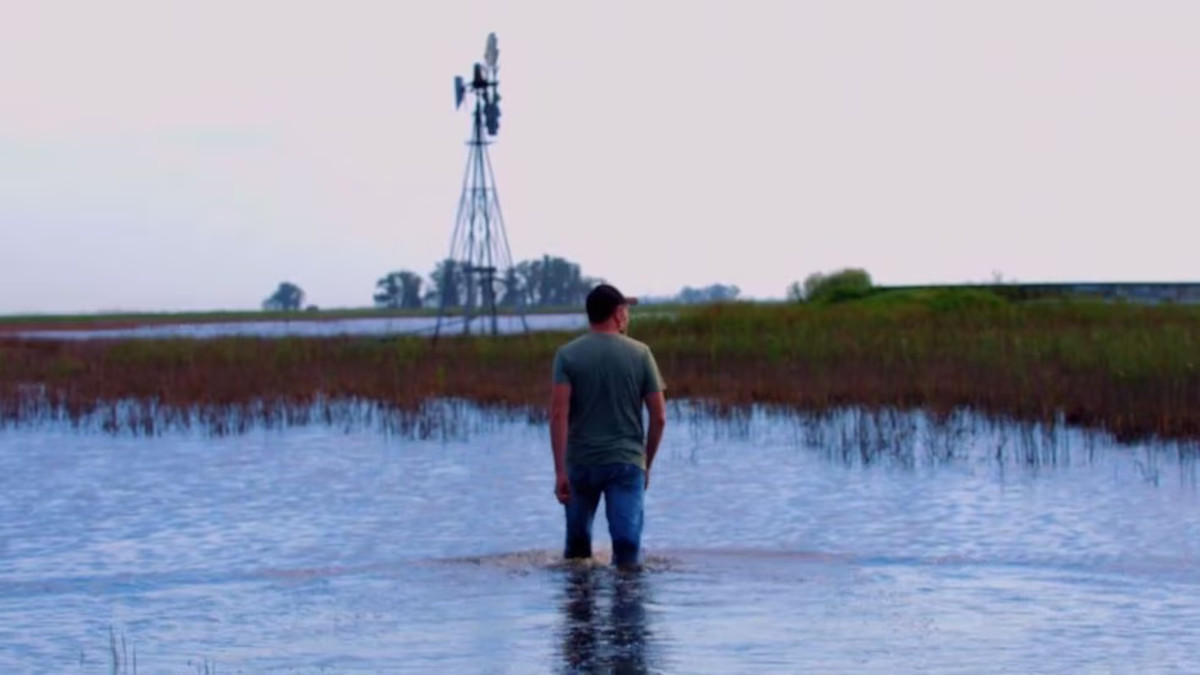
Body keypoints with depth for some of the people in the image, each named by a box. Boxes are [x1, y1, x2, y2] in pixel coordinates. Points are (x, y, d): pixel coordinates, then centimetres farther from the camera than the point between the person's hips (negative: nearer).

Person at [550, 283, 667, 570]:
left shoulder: (567, 354, 0)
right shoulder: (640, 353, 1)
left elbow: (559, 414, -11)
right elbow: (659, 417, 1)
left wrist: (559, 471, -11)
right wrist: (647, 464, 14)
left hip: (580, 463, 1)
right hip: (627, 461, -1)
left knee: (577, 545, 17)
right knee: (627, 545, -3)